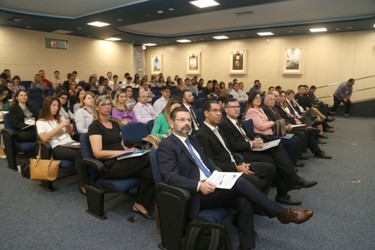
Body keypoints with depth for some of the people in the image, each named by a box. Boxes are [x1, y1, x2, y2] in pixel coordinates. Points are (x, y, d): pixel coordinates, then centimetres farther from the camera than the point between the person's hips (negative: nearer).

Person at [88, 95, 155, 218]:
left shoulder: (115, 124, 20)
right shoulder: (95, 126, -3)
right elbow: (98, 153, -15)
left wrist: (128, 149, -2)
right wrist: (123, 152, -18)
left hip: (121, 162, 7)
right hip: (109, 167, -7)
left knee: (149, 172, -23)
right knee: (147, 158, -25)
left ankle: (140, 204, -8)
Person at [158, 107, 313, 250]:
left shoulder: (192, 140, 17)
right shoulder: (166, 146, -9)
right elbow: (171, 177, -17)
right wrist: (199, 185, -27)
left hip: (211, 186, 8)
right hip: (196, 194, -8)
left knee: (244, 201, -17)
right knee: (239, 182, -22)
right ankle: (282, 213, -7)